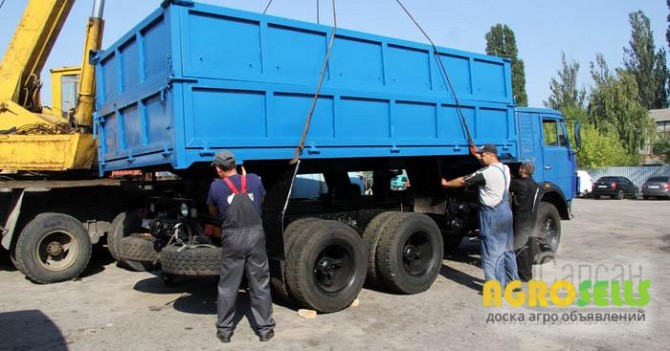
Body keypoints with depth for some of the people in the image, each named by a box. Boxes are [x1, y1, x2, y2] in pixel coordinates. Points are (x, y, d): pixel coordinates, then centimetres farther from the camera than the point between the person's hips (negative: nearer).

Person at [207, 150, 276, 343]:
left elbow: (213, 212, 15)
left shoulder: (216, 186, -1)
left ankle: (224, 330, 20)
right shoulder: (254, 179, 4)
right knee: (260, 285, 9)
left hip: (232, 237, -1)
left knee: (227, 286, 11)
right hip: (255, 234, 1)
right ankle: (265, 329, 15)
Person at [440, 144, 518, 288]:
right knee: (507, 249, 17)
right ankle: (513, 281, 26)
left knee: (492, 252, -3)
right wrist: (476, 155, 27)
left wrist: (446, 184, 5)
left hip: (492, 215, -8)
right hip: (506, 212, 9)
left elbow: (463, 181, -9)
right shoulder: (505, 168, 7)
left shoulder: (486, 173, -18)